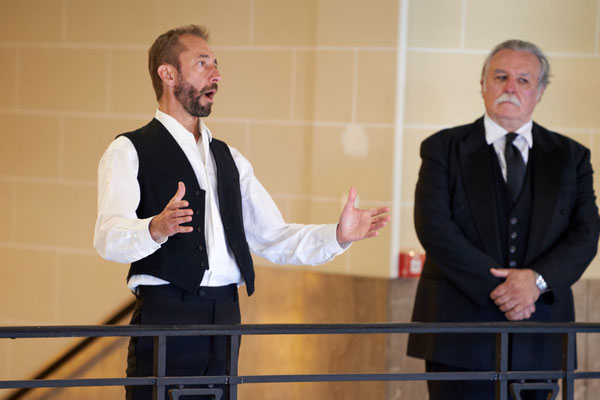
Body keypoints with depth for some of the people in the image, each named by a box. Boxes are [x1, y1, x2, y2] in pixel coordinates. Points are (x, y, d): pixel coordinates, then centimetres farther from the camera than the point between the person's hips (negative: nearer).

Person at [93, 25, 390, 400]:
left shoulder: (229, 159, 22)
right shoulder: (130, 151, 0)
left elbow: (273, 237, 18)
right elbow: (109, 237, -15)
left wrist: (339, 234, 2)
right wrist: (157, 228, -37)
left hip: (225, 316, 6)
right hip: (165, 315, -6)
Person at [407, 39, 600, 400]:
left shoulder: (570, 157, 13)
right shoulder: (444, 148, 6)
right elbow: (434, 227, -6)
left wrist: (538, 279, -16)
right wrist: (494, 285, -14)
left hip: (538, 340, 2)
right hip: (461, 331, -2)